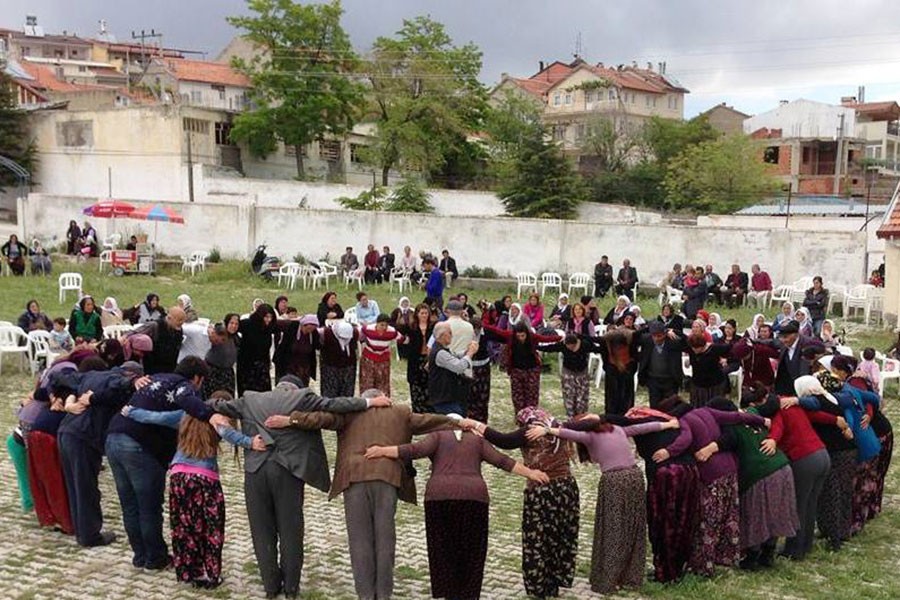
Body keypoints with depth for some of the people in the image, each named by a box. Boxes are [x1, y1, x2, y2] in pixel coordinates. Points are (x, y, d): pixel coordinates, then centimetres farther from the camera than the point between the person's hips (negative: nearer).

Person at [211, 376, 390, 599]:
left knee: (262, 532, 12)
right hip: (287, 471, -2)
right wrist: (369, 402, -1)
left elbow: (219, 405, 20)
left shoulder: (250, 399, 13)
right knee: (290, 531, 9)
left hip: (255, 471, 2)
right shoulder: (302, 398, 3)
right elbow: (332, 404, -3)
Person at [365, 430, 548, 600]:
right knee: (471, 553, 10)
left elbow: (417, 450, -2)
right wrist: (530, 473, 12)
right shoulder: (477, 440, 20)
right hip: (473, 498, 1)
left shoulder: (438, 436, 14)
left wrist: (383, 451, -6)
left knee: (442, 552, 7)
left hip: (440, 497, -1)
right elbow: (502, 461, 11)